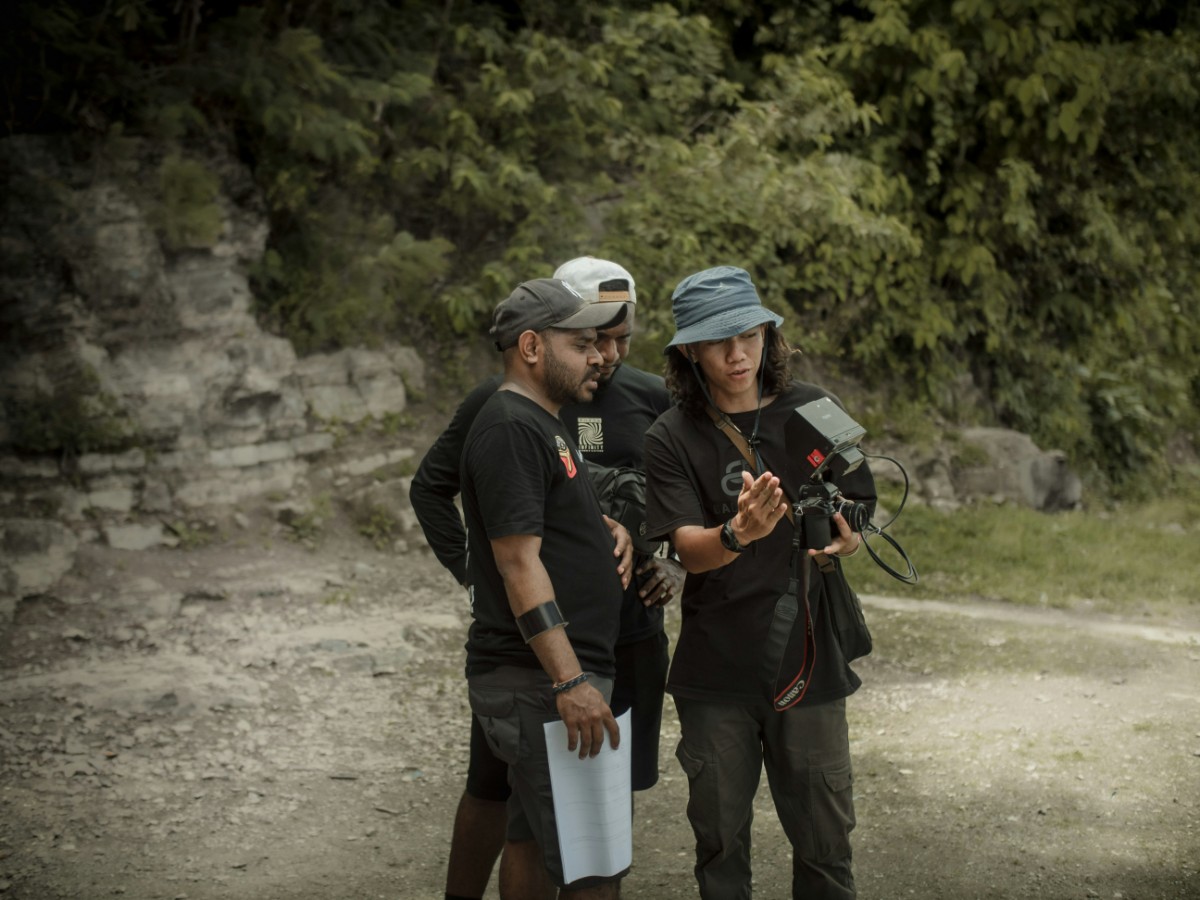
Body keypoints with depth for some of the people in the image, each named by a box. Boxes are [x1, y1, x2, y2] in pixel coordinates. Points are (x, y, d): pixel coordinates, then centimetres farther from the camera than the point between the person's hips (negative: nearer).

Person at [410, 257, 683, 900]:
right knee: (495, 786, 6)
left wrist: (681, 566, 1)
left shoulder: (653, 400, 1)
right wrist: (471, 571, -1)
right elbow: (431, 487, 6)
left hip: (628, 631, 3)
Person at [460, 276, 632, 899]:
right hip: (541, 683, -11)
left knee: (532, 840, 16)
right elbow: (519, 562, -22)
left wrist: (610, 529, 8)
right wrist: (571, 682, -27)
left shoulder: (542, 424, 17)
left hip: (550, 677, 11)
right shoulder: (509, 428, -15)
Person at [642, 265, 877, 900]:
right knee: (720, 836, 8)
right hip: (714, 671, 0)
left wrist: (840, 536, -21)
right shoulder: (672, 438, -3)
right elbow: (691, 551, -12)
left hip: (807, 659, 1)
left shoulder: (815, 412, 2)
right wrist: (738, 533, -35)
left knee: (823, 837, 4)